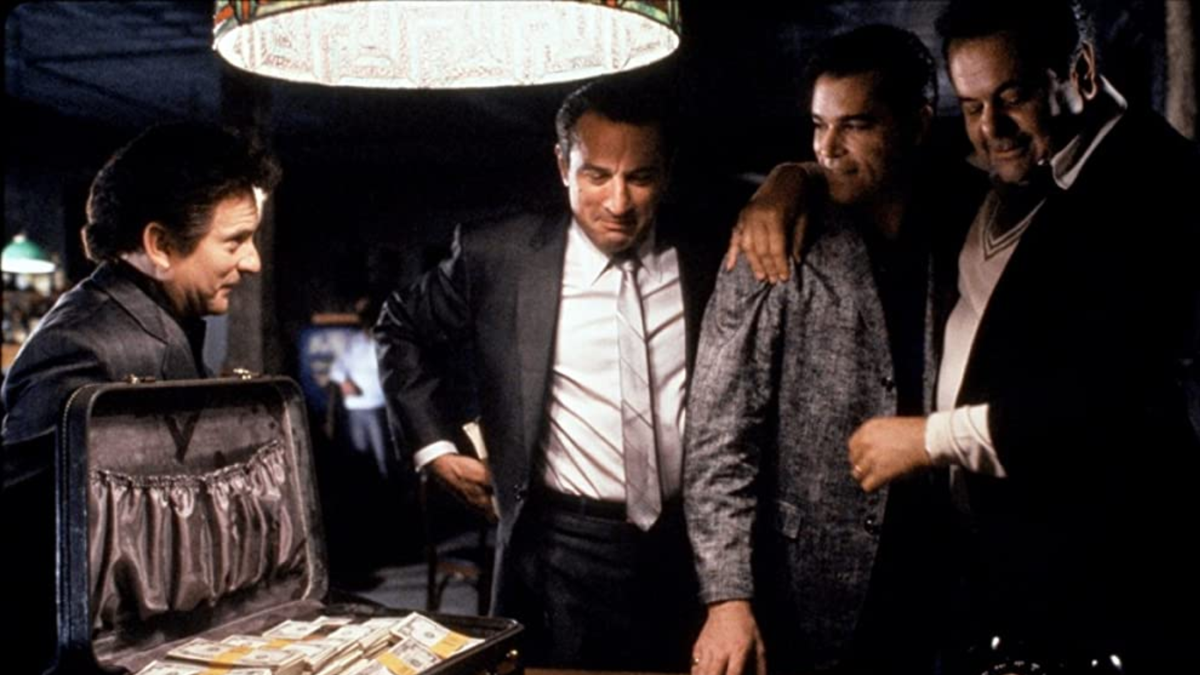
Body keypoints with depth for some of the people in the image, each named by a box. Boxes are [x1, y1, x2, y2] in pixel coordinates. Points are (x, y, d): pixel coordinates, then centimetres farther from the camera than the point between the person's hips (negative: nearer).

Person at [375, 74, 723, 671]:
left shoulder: (709, 264, -3)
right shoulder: (499, 257, -7)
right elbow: (401, 329, 8)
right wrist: (437, 446, 3)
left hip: (691, 549, 2)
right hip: (563, 552, -1)